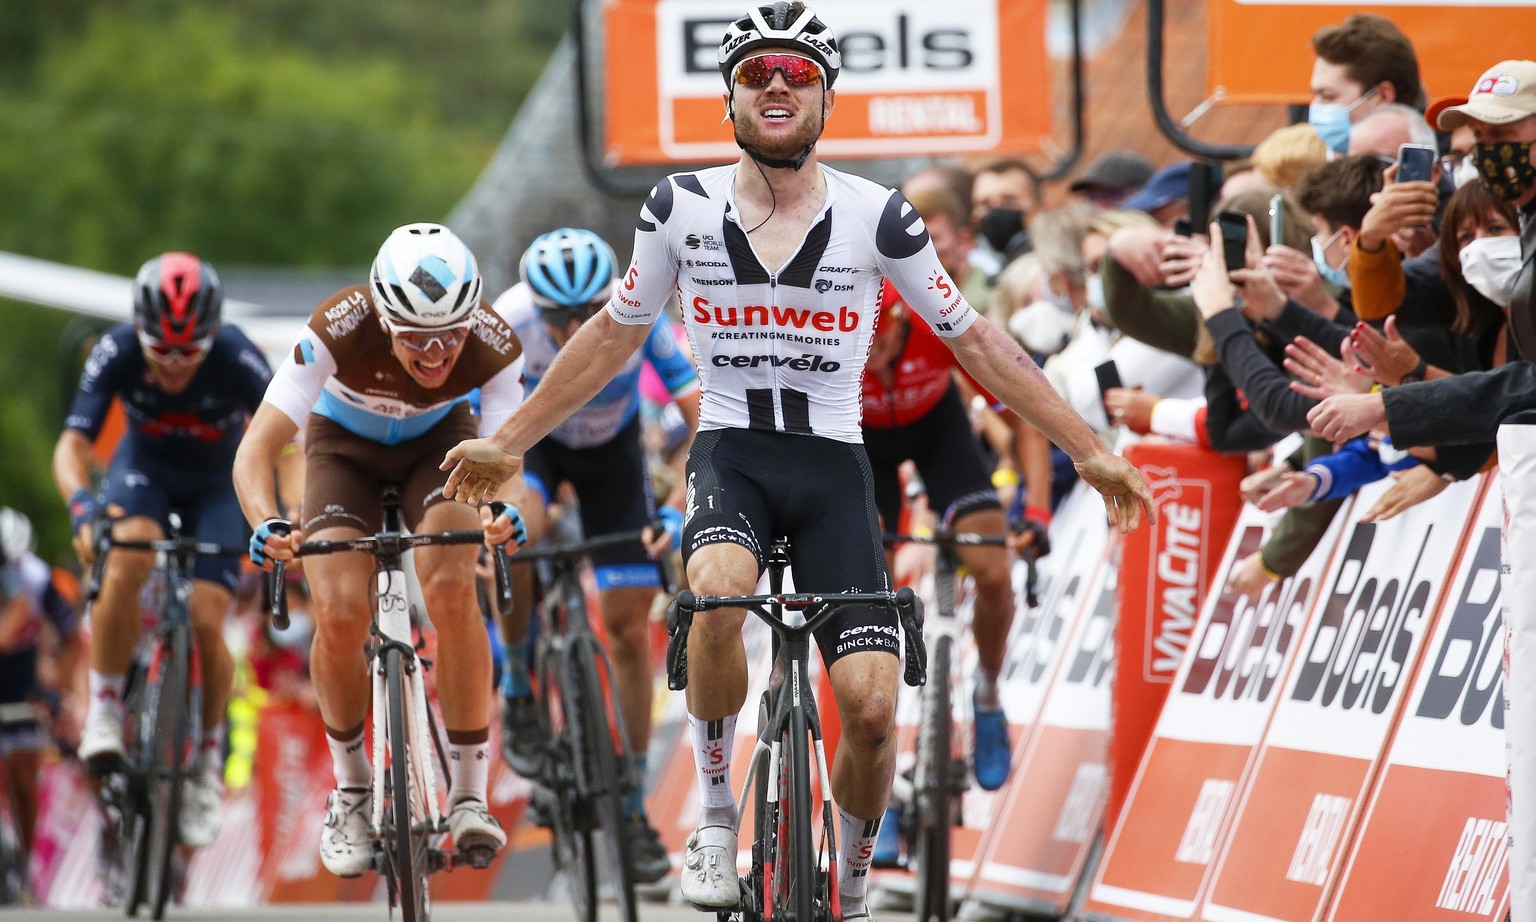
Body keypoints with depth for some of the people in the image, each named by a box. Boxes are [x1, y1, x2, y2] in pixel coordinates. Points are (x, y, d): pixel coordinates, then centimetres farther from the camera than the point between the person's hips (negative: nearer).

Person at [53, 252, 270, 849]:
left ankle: (209, 759, 9)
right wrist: (81, 505, -49)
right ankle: (104, 708, -17)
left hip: (216, 485, 0)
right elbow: (72, 446, -29)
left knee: (206, 622, -15)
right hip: (144, 467, 0)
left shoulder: (237, 362, -31)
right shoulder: (116, 354, -28)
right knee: (128, 558, -33)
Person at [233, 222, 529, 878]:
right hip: (345, 444, 0)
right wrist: (268, 523, -57)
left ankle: (469, 795, -15)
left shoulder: (494, 346, -33)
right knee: (341, 614, -21)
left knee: (452, 587, -27)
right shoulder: (338, 330, -37)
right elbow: (256, 450, -37)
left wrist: (507, 511, -59)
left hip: (438, 441, 0)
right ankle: (350, 788, 5)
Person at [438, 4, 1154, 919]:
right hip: (730, 457, 0)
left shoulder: (877, 217, -5)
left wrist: (1090, 451, 3)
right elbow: (614, 334, 13)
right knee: (718, 595, -36)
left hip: (833, 470, 0)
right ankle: (715, 816, -14)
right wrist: (509, 443, 17)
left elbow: (973, 339, 3)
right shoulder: (681, 208, -2)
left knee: (871, 707, -14)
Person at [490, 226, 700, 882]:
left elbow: (704, 418, -31)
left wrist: (680, 507, -44)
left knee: (629, 628, -3)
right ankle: (517, 685, -9)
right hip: (532, 437, -1)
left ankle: (633, 807, 10)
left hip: (611, 447, 1)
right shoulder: (508, 324, -34)